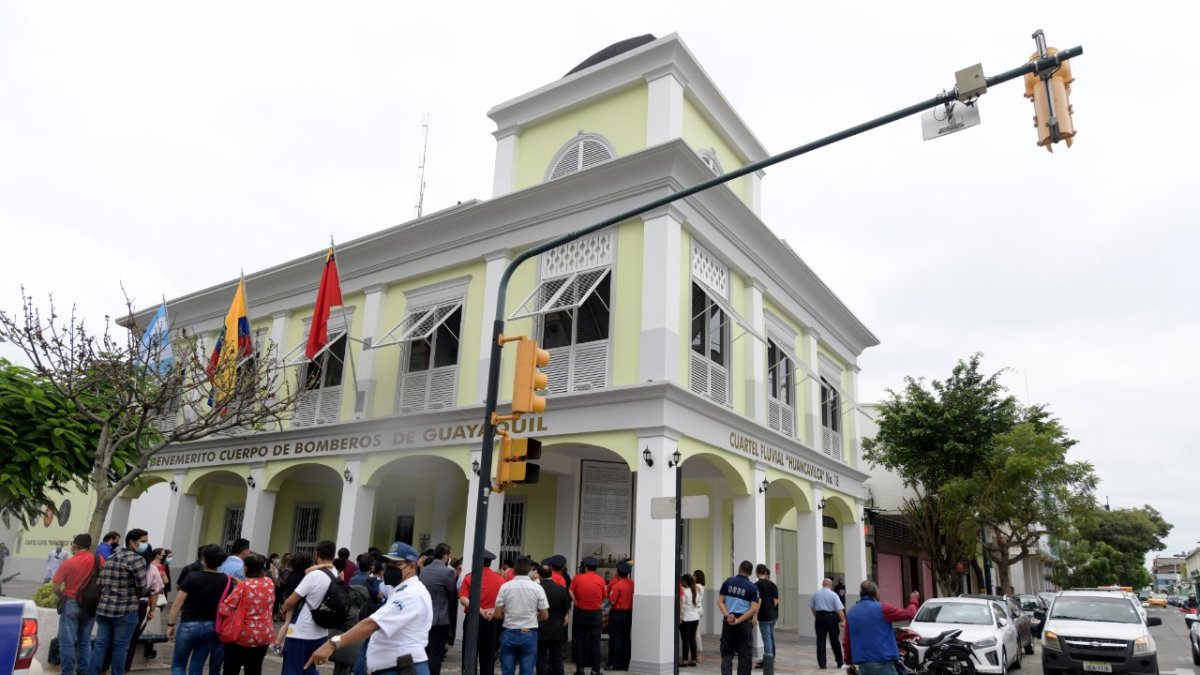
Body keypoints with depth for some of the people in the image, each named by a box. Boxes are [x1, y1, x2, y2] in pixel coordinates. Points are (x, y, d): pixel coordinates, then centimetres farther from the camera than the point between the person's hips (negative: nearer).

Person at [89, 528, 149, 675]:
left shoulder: (110, 557, 14)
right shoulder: (137, 559, -11)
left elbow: (101, 582, 14)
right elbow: (142, 586, -12)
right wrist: (134, 595, 9)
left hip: (104, 608, 7)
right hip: (125, 610, -7)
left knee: (100, 644, 10)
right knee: (120, 647, 2)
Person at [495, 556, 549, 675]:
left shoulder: (505, 587, -4)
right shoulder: (537, 587, -4)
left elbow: (498, 615, -2)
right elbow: (544, 616, -1)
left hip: (509, 633, 1)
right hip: (529, 634, -1)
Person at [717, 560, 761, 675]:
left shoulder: (728, 582, 3)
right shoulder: (752, 587, -3)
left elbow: (720, 601, -1)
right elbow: (754, 609, -11)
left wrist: (727, 615, -11)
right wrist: (738, 620, -12)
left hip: (728, 621, 2)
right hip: (744, 623, -2)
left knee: (727, 652, 9)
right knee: (745, 655, 10)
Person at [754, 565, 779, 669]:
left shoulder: (757, 584, -13)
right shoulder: (772, 584, 6)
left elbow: (758, 601, -18)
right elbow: (776, 600, 5)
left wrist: (755, 615, -14)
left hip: (764, 616, -7)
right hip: (773, 615, 7)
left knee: (767, 638, -3)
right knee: (770, 637, 15)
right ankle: (770, 658, 23)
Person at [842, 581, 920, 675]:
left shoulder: (851, 612, 9)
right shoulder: (881, 608, -8)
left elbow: (846, 641, 10)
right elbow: (909, 614, 1)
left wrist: (849, 661, 21)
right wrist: (913, 601, 21)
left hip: (862, 664, 6)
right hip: (882, 662, -6)